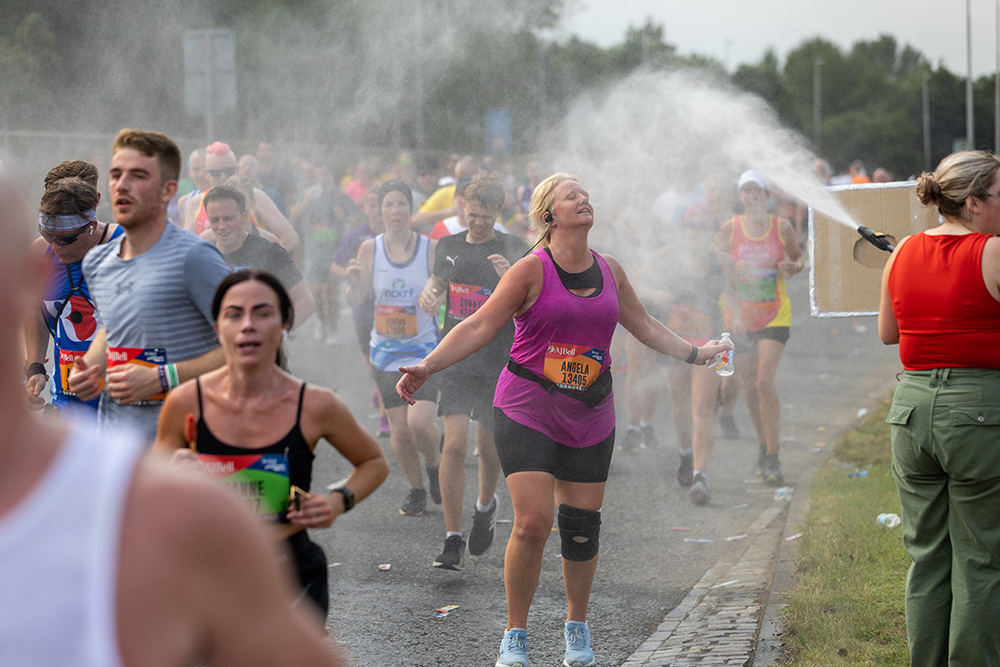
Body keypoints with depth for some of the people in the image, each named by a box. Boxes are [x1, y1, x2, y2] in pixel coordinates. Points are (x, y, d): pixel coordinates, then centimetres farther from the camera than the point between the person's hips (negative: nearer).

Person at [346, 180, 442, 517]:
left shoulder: (432, 249, -6)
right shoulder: (370, 249, 0)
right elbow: (356, 301, 0)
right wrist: (354, 283, -20)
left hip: (426, 349, -2)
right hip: (386, 351, 2)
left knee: (419, 420, -18)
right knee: (399, 429, 3)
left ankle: (435, 465, 13)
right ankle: (417, 489, 25)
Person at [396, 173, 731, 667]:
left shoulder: (609, 270, 8)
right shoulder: (532, 270, -8)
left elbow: (645, 326, 21)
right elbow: (480, 326, -11)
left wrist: (695, 353, 16)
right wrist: (427, 367, -21)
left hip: (589, 415, 4)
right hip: (527, 410, -4)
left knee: (582, 528, 5)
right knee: (532, 522, -14)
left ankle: (577, 627, 27)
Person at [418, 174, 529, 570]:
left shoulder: (515, 251, -3)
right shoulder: (448, 247, 7)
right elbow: (437, 283, 24)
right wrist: (429, 295, 0)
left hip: (500, 363, -1)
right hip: (457, 360, 2)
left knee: (489, 449, 8)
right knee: (454, 445, -11)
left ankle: (486, 505, 41)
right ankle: (453, 540, -6)